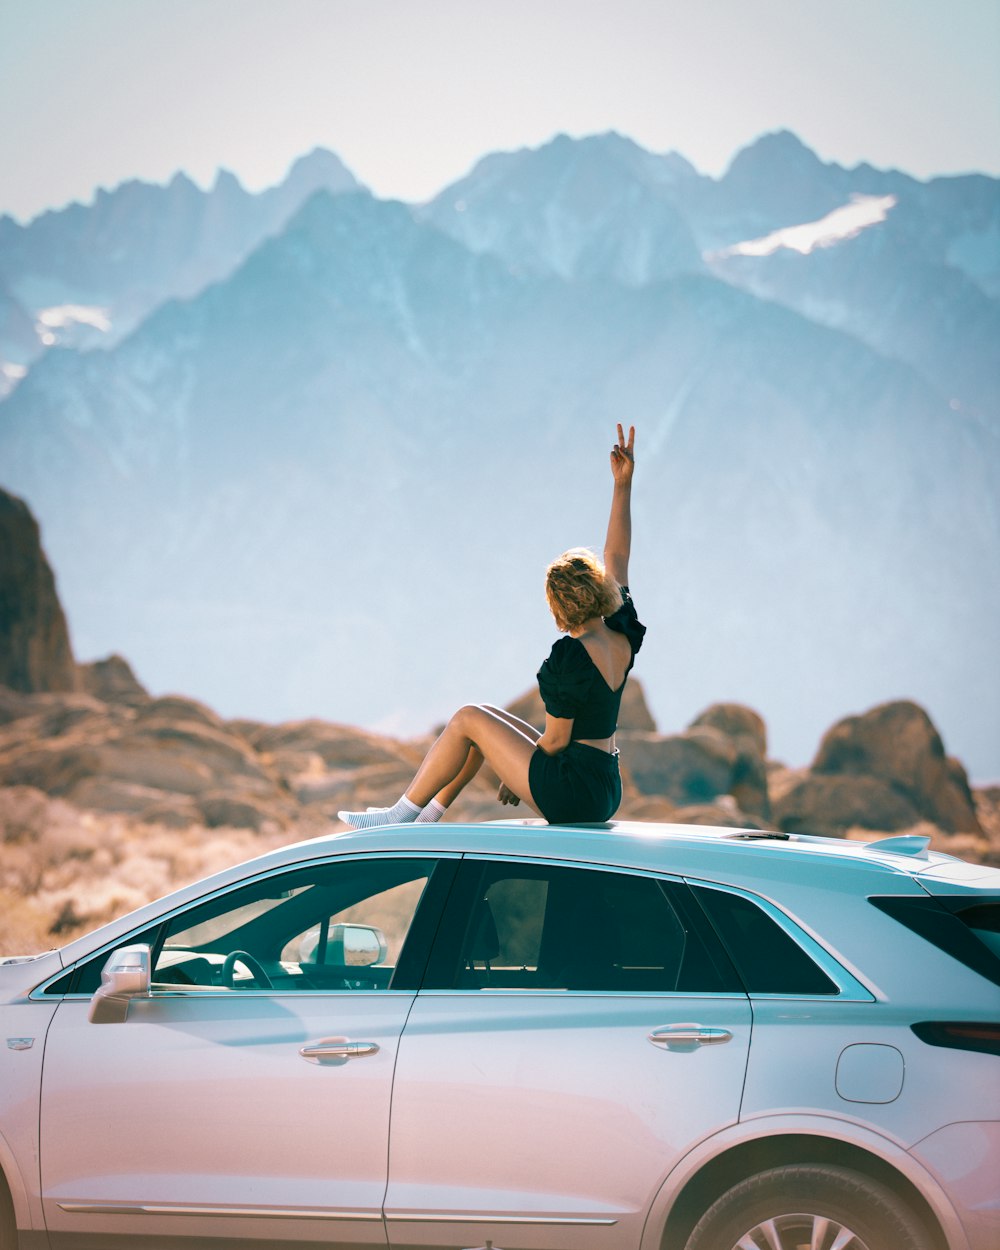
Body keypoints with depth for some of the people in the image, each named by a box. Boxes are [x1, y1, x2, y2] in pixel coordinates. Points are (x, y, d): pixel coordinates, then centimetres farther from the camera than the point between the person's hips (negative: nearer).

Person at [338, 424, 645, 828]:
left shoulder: (570, 658, -22)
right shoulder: (621, 636, 1)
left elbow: (556, 739, -17)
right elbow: (617, 557, 10)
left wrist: (516, 780, 0)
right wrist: (623, 484, 10)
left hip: (572, 791, -9)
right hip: (605, 790, 9)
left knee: (468, 719, 2)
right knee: (485, 718, 21)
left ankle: (399, 817, 10)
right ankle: (427, 816, 26)